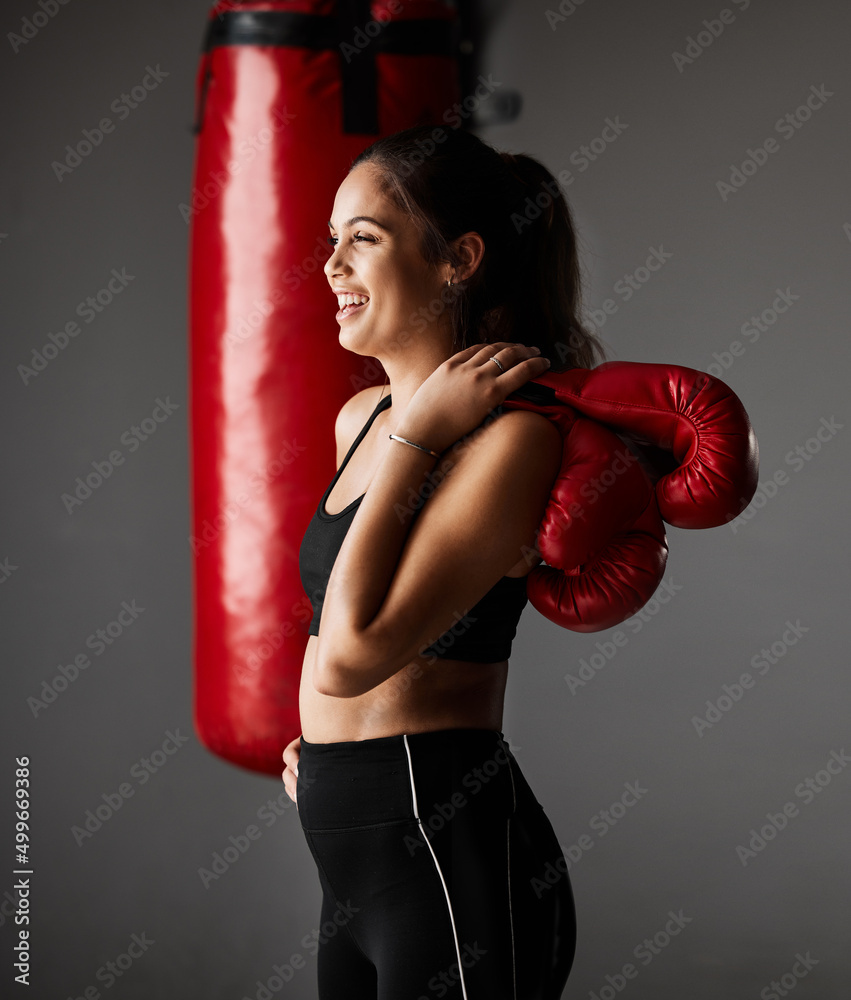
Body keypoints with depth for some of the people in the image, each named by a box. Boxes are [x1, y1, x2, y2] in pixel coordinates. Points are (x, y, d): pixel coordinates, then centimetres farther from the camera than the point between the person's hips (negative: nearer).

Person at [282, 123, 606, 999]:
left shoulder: (511, 436, -15)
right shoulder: (361, 418, 10)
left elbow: (349, 656, -23)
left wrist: (417, 436, -17)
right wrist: (326, 738, 15)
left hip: (451, 859, -9)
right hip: (357, 862, 9)